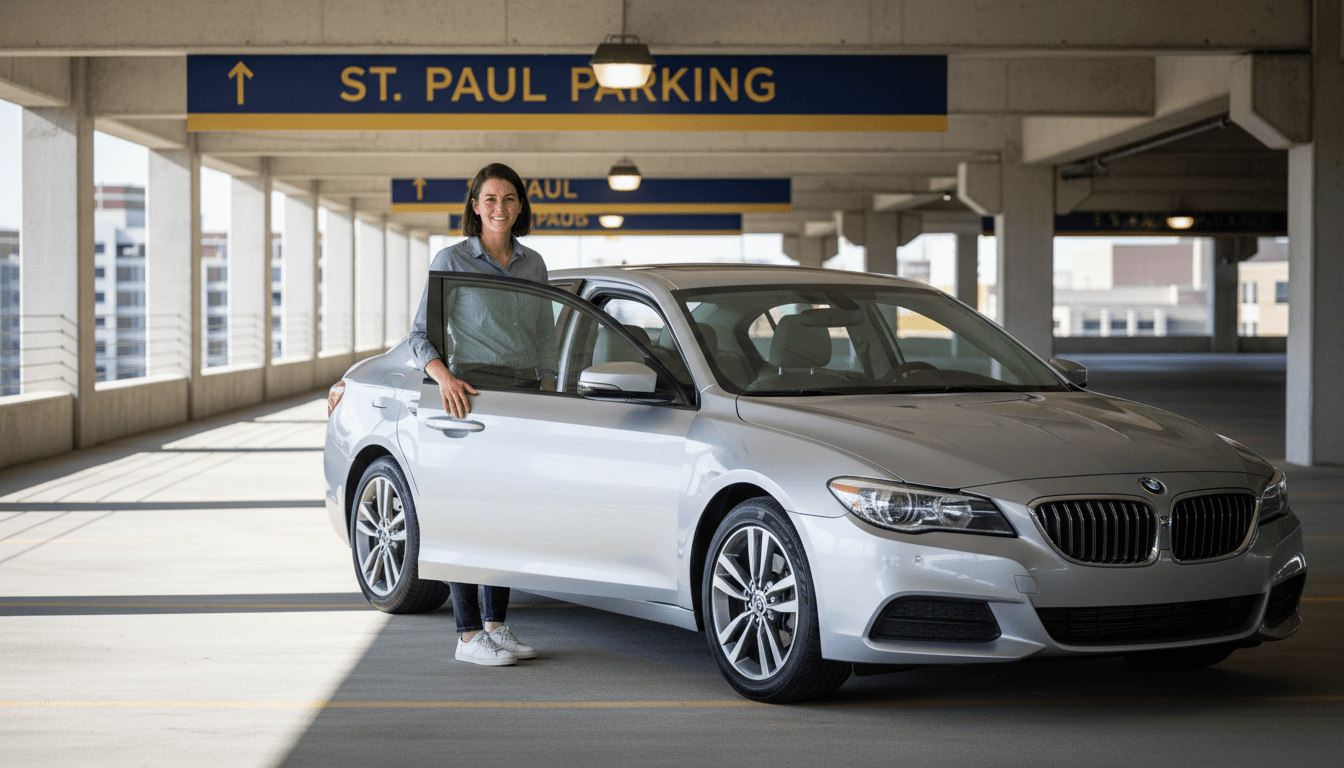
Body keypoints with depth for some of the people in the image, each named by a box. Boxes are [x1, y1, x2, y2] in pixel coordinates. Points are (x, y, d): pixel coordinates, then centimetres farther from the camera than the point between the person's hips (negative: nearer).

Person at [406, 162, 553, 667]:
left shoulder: (533, 264, 13)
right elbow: (420, 335, -5)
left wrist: (548, 392, 9)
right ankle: (468, 635, -4)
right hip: (472, 393, -5)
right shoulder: (452, 261, -2)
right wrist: (444, 375, -22)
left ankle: (496, 625, 17)